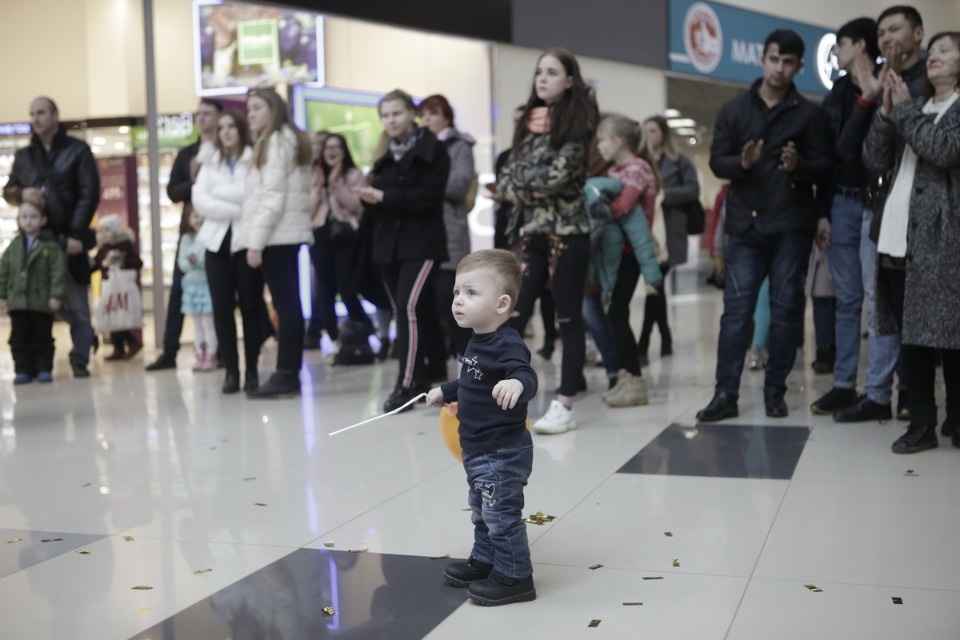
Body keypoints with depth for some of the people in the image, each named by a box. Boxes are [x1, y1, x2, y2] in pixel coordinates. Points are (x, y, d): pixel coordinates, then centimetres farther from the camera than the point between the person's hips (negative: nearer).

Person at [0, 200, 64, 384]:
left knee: (43, 337, 5)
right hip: (17, 301, 3)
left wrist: (56, 295, -14)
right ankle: (23, 370, 11)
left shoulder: (50, 245, -5)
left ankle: (44, 369, 12)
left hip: (42, 301, -3)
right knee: (19, 338, 5)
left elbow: (58, 272, -9)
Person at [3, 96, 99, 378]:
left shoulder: (77, 150, 2)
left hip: (67, 238, -3)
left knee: (77, 304, 0)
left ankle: (80, 361, 6)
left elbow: (89, 194, -5)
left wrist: (76, 234, -14)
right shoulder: (24, 155, 15)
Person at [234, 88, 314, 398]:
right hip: (287, 233, 10)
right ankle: (289, 374, 9)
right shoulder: (288, 140, 22)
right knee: (289, 303, 7)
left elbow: (273, 196, -16)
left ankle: (285, 375, -10)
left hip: (276, 234, -10)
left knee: (285, 304, -10)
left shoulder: (276, 140, -7)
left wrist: (255, 241, -19)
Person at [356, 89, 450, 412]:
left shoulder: (432, 149, -3)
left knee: (410, 307, -18)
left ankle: (407, 384, -15)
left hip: (421, 242, -7)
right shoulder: (386, 157, 16)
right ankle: (420, 378, 16)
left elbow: (429, 194, -15)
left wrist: (385, 197, -21)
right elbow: (380, 201, 13)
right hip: (389, 243, 7)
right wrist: (369, 199, -11)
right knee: (402, 311, 7)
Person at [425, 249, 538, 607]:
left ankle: (514, 577, 12)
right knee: (482, 513, 24)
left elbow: (526, 377, -42)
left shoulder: (508, 345, -25)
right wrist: (445, 392, 36)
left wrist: (516, 383, -64)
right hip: (478, 450, 10)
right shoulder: (477, 343, 6)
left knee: (502, 515, 0)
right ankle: (483, 561, 40)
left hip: (503, 453, -10)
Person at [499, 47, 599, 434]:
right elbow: (506, 179, 11)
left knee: (568, 318, 0)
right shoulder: (529, 121, 14)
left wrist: (519, 173, -3)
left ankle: (564, 406, 5)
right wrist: (522, 189, -8)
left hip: (567, 232, -6)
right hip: (532, 232, 6)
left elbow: (556, 177, -17)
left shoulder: (576, 122, -6)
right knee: (512, 316, 3)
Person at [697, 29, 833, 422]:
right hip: (745, 225, 1)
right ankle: (726, 393, 0)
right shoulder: (734, 110, 9)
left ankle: (775, 391, 13)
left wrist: (799, 165, -20)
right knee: (736, 308, -2)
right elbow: (717, 161, 5)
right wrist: (741, 162, -16)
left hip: (791, 227, 0)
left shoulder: (808, 114, 5)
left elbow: (825, 169, 1)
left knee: (786, 309, 3)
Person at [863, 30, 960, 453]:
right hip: (900, 235, 6)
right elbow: (874, 159, 13)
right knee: (911, 331, 3)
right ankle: (921, 422, 6)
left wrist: (905, 110, -6)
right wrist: (887, 111, -1)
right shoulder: (915, 108, 22)